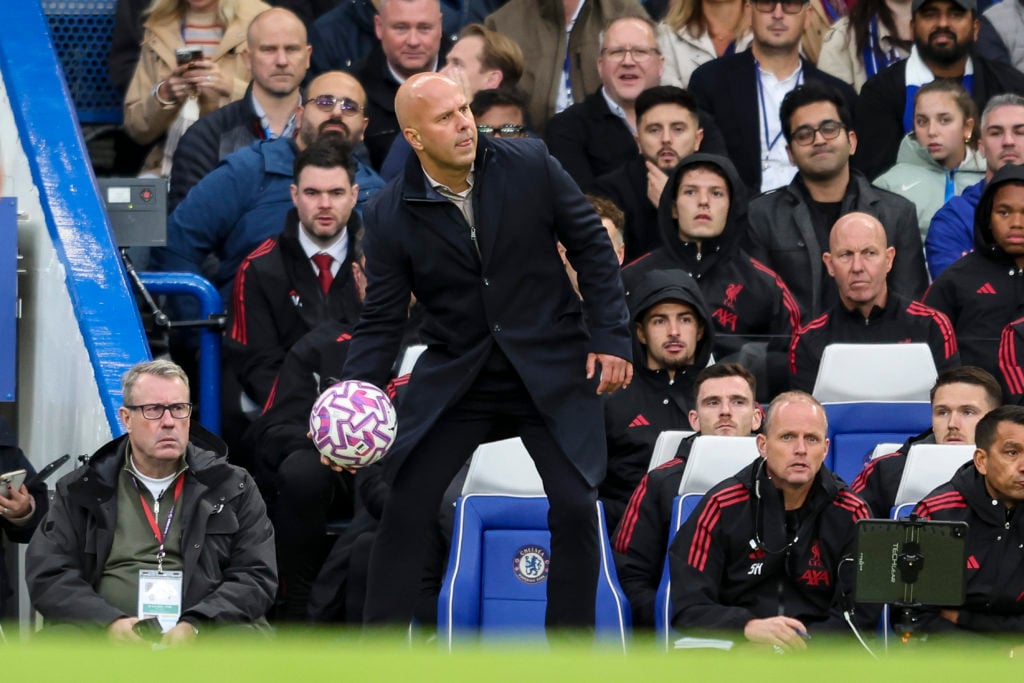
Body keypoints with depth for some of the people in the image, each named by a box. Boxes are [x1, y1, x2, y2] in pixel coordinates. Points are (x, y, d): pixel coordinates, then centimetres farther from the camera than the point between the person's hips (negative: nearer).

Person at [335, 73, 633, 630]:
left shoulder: (529, 166, -10)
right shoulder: (391, 216, -9)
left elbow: (591, 246, 0)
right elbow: (381, 321, -4)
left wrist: (611, 335, -6)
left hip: (550, 369, 0)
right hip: (455, 376, 1)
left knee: (576, 508, -8)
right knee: (404, 510, -6)